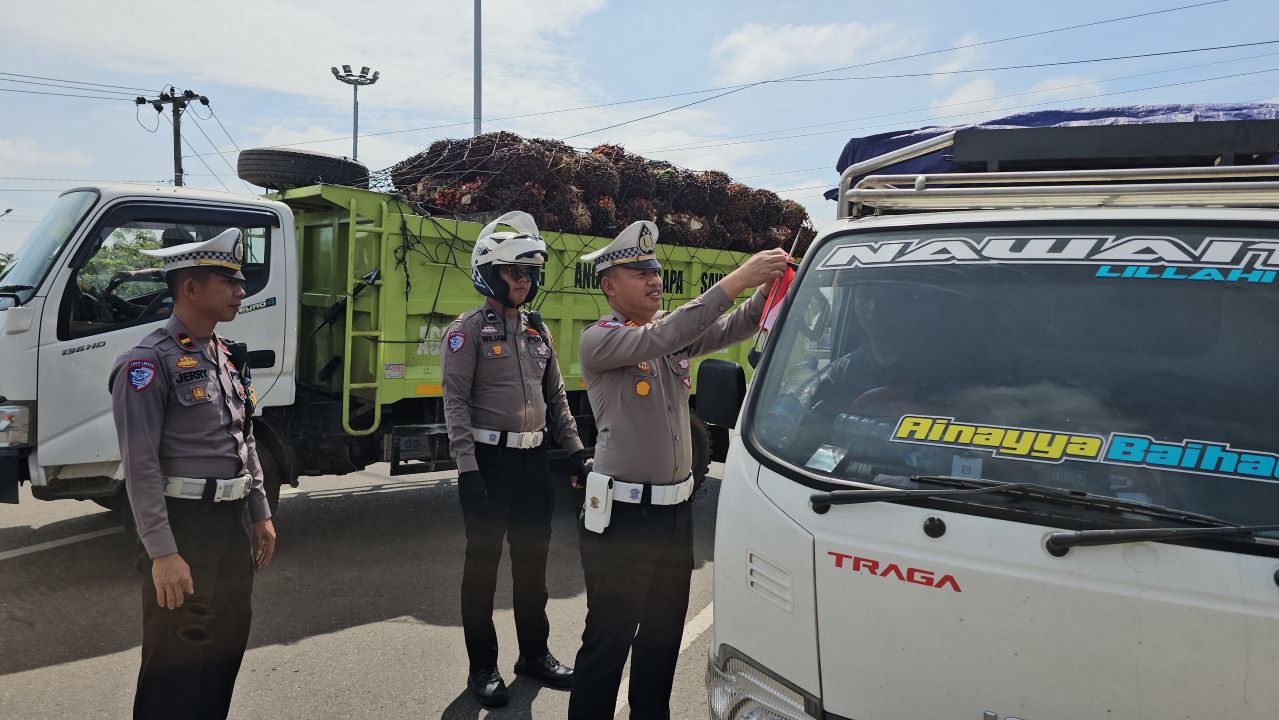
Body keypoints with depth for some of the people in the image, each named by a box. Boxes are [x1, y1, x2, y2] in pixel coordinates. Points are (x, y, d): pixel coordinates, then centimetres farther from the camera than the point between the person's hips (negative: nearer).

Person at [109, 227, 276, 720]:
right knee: (176, 660, 2)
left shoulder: (225, 357, 11)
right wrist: (162, 552, -23)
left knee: (228, 643, 17)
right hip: (184, 525, -8)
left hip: (233, 522, 8)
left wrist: (260, 515, 16)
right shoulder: (150, 362, -15)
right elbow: (140, 464, -20)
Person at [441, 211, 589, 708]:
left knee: (533, 559, 14)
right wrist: (467, 468, -20)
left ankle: (534, 653, 30)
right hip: (489, 459, -6)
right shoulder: (469, 330, -7)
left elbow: (555, 397, 16)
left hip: (533, 459, 6)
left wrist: (576, 451, 10)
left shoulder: (537, 330, 12)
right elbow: (456, 402, -13)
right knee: (483, 563, 4)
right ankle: (482, 666, 17)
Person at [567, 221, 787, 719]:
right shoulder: (599, 340, -11)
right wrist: (737, 280, -31)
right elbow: (660, 338, -27)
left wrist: (768, 287, -19)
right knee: (609, 636, 3)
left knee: (664, 632, 18)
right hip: (623, 514, -7)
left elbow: (732, 329, 0)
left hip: (676, 510, 7)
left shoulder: (674, 332, 10)